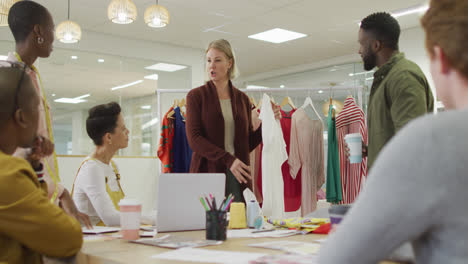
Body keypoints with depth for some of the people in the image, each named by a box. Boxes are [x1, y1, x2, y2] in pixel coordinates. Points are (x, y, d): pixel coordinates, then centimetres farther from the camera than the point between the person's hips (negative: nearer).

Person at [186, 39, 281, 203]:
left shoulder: (242, 99, 11)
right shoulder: (196, 96, 1)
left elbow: (248, 144, 13)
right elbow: (194, 138, -10)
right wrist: (227, 159, -19)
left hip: (238, 176, 3)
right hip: (207, 173, -3)